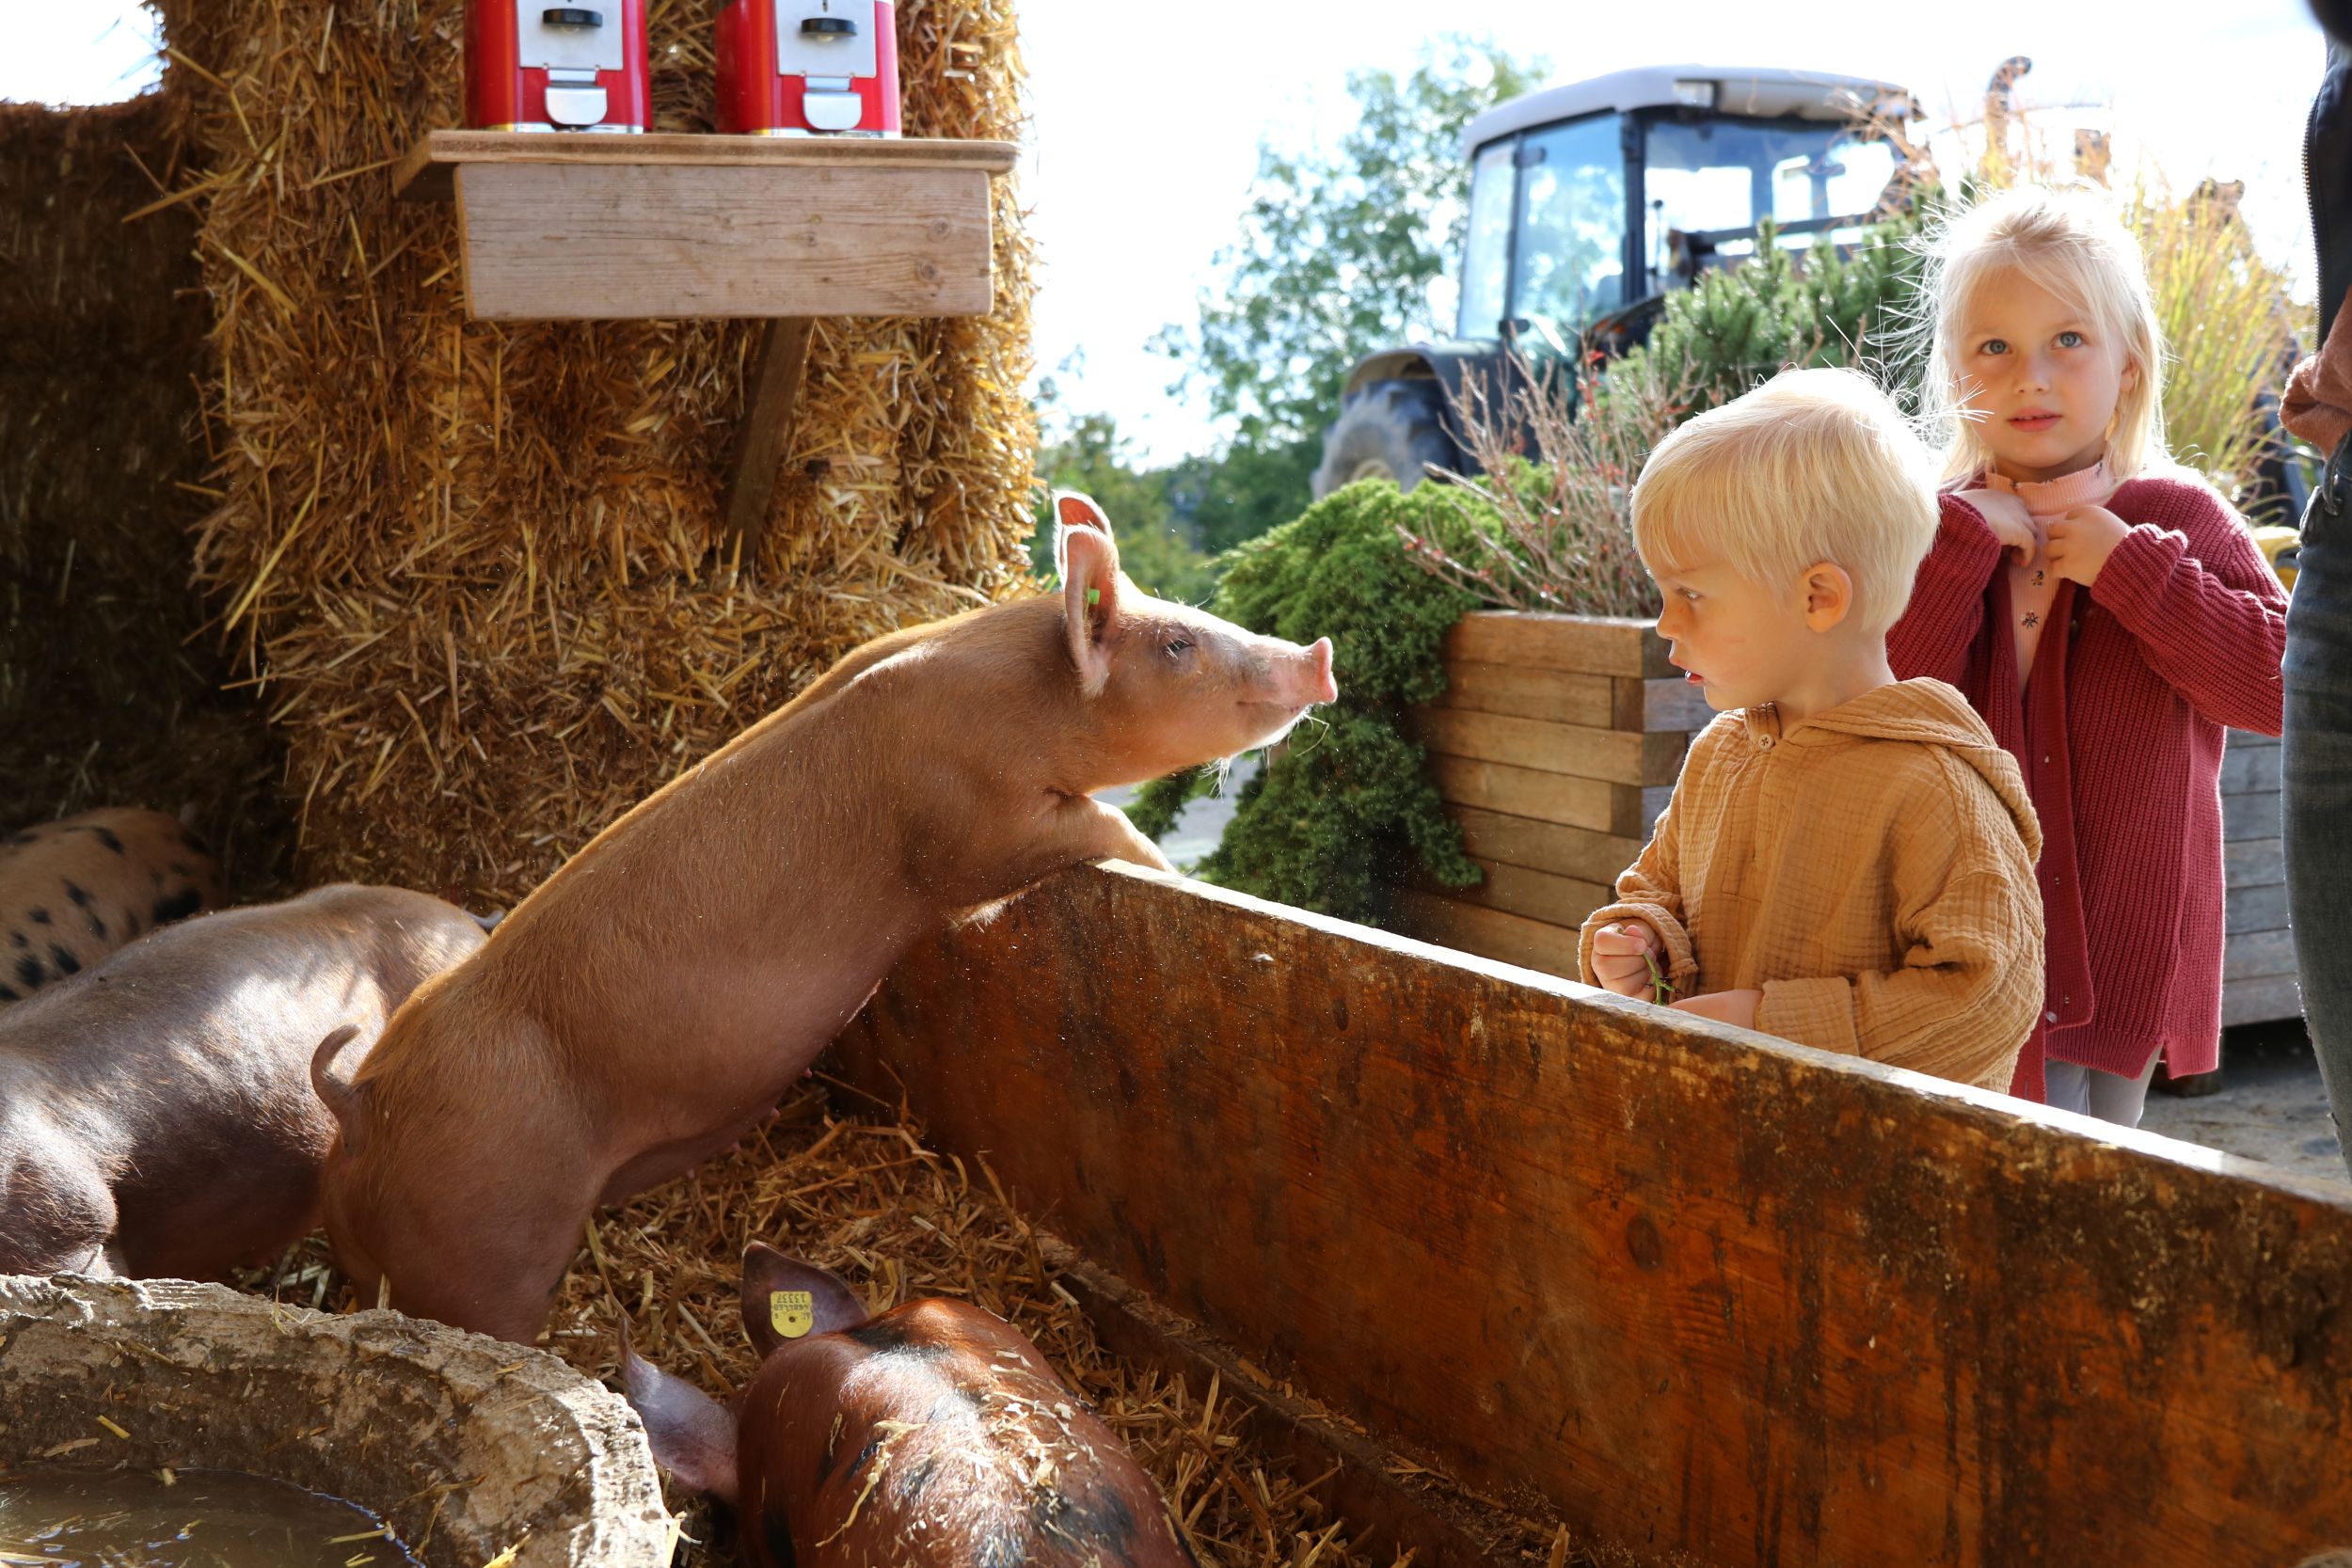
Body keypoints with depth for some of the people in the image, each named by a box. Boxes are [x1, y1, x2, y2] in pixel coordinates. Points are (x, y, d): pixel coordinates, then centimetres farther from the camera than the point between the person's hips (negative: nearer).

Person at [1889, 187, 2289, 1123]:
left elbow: (2286, 684, -10)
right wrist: (1961, 543, -16)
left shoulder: (2179, 519, 1)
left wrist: (2131, 568, -15)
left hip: (2127, 959, 0)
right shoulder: (1938, 528, 3)